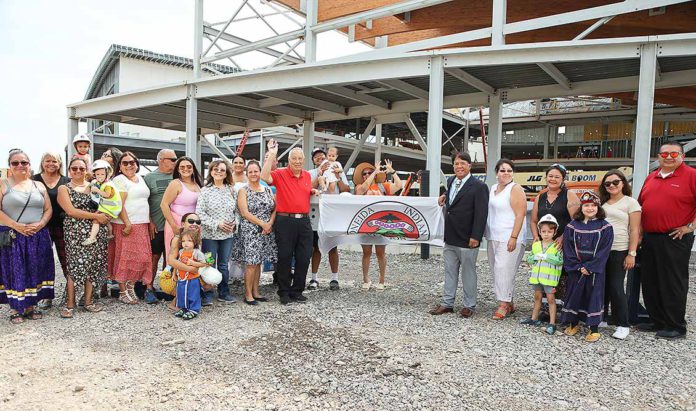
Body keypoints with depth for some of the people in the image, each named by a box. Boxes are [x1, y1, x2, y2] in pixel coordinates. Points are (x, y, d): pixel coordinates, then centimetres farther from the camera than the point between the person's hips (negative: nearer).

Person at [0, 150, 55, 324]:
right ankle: (15, 308, 12)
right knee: (14, 272, 0)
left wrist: (40, 224, -8)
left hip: (38, 236, 3)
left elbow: (48, 209, 10)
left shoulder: (38, 186, 11)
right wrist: (15, 225, -17)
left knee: (34, 271, 6)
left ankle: (31, 305, 18)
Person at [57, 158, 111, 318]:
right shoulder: (64, 189, 4)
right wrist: (95, 216, -13)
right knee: (76, 266, -8)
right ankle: (69, 304, 1)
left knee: (94, 265, 3)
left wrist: (102, 215, -9)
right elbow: (71, 211, -9)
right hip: (76, 232, -4)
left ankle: (88, 300, 13)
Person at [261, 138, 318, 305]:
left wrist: (313, 191, 7)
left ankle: (297, 291, 22)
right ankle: (284, 292, 17)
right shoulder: (280, 174, -3)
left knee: (304, 258, 8)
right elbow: (265, 177, -22)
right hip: (285, 221, -5)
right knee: (285, 257, 3)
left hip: (304, 221, 5)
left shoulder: (307, 175, 14)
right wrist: (272, 155, -20)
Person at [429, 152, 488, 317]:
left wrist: (475, 237, -20)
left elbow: (481, 214, -16)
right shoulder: (451, 181, 10)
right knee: (450, 272, 15)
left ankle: (468, 306, 20)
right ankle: (447, 303, 26)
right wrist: (444, 199, 8)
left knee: (468, 273, 7)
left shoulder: (478, 186, -12)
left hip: (467, 240, -7)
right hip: (450, 238, 7)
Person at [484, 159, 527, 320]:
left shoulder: (515, 189, -7)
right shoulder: (493, 188, 15)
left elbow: (520, 215, -14)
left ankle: (503, 305, -1)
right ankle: (509, 304, 19)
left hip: (509, 238, -7)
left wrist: (514, 237, -19)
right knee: (496, 270, 9)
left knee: (503, 270, -10)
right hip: (493, 237, 8)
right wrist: (487, 234, 14)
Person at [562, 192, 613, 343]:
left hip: (595, 269, -2)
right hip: (576, 268, 2)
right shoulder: (572, 226, 2)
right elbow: (568, 248, -2)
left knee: (594, 295, 3)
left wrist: (589, 267, -14)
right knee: (574, 294, 9)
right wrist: (578, 266, -11)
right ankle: (573, 323, 25)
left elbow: (604, 250, -9)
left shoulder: (605, 227, -4)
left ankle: (594, 328, 13)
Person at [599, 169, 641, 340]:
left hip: (619, 251, -5)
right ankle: (601, 319, 21)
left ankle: (623, 325, 6)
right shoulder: (602, 203, 15)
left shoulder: (630, 202, 1)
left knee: (616, 287, -5)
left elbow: (635, 231, -4)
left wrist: (632, 254, -10)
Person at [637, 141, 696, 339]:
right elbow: (641, 204, 21)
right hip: (649, 238, 7)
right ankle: (657, 321, 25)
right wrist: (641, 231, 14)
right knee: (650, 282, 12)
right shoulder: (651, 178, 13)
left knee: (673, 284, 0)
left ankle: (676, 327, 13)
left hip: (675, 239, -7)